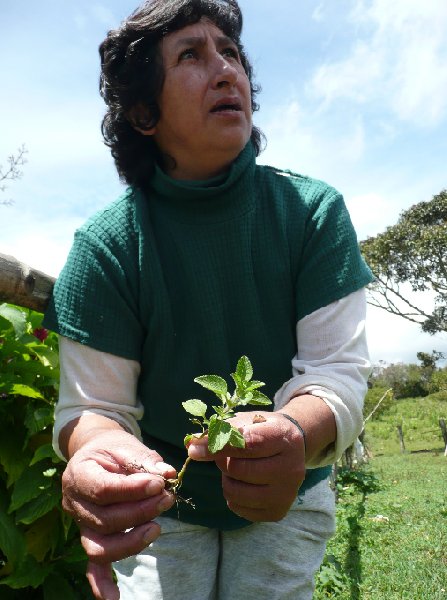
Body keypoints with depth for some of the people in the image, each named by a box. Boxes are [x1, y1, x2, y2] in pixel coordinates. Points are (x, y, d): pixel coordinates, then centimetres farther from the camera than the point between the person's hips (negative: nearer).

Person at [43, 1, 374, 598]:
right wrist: (98, 453, -41)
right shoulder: (105, 243, -17)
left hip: (286, 502, 1)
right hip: (160, 507, 0)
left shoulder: (313, 210, -15)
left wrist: (294, 438, -42)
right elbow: (93, 404, -16)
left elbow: (337, 367, -20)